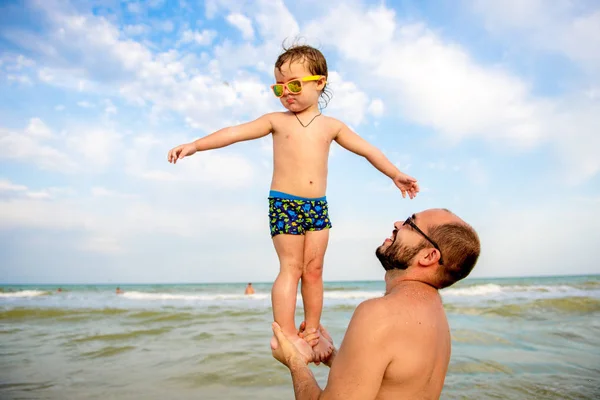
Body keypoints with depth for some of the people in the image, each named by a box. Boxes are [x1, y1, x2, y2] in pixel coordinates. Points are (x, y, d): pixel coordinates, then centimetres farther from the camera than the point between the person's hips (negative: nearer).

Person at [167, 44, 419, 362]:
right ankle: (286, 334, 2)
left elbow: (367, 150, 16)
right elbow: (235, 132, 1)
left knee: (314, 269, 6)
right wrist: (195, 145, -6)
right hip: (284, 204, -3)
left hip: (318, 206, 3)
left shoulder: (330, 125, 10)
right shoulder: (276, 121, 5)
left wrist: (396, 174, 17)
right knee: (291, 268, -5)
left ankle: (311, 332, 18)